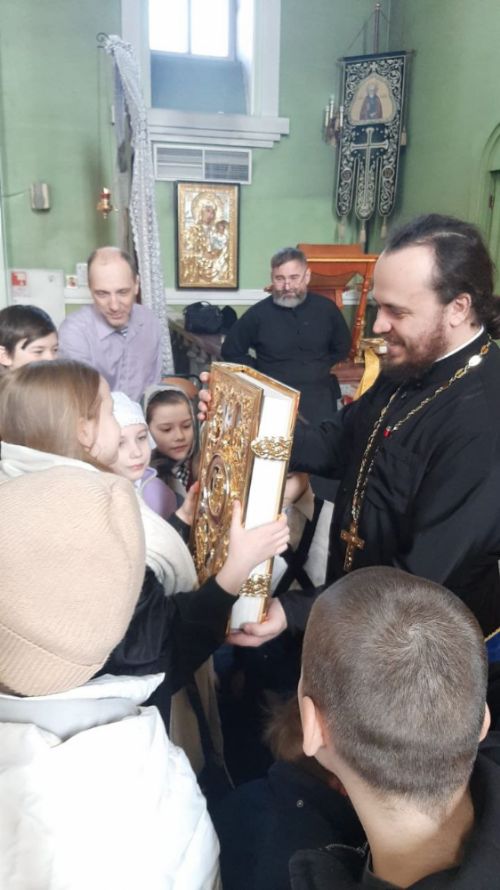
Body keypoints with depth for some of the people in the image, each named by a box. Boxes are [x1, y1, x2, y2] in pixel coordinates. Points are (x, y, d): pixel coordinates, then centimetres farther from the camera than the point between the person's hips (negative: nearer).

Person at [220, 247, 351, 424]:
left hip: (319, 393, 2)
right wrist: (259, 373, 2)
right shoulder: (258, 313, -1)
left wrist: (322, 369, 9)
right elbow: (230, 352, 9)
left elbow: (342, 348, 21)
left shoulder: (326, 308, 5)